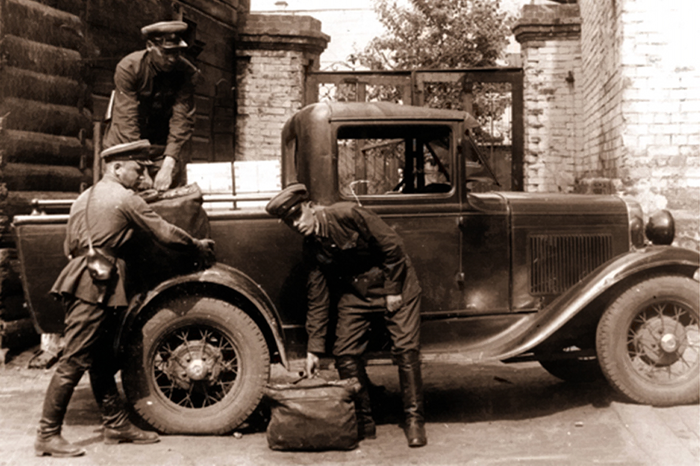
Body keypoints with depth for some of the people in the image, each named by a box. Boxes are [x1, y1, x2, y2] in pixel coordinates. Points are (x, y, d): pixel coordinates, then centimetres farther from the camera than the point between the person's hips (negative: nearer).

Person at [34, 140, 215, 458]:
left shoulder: (84, 198, 20)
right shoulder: (125, 199, -6)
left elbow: (69, 247, 21)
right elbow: (165, 233, -4)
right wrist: (198, 246, 10)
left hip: (83, 280, 10)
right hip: (96, 287, -10)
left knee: (101, 360, 14)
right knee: (73, 362, -7)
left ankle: (116, 424, 21)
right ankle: (47, 436, -3)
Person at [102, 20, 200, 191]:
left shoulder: (186, 73, -12)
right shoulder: (128, 68, -19)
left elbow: (182, 120, -15)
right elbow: (126, 119, -23)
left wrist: (168, 164, -26)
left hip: (163, 146, 2)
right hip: (125, 146, -2)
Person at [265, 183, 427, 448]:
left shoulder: (347, 215, -24)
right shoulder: (311, 249, -6)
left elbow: (392, 246, -18)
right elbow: (317, 301, -2)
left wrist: (393, 290, -14)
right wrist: (314, 349, -4)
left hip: (393, 283, -5)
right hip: (355, 292, 5)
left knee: (406, 349, -11)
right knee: (345, 354, -4)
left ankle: (414, 420, -1)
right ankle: (363, 422, 9)